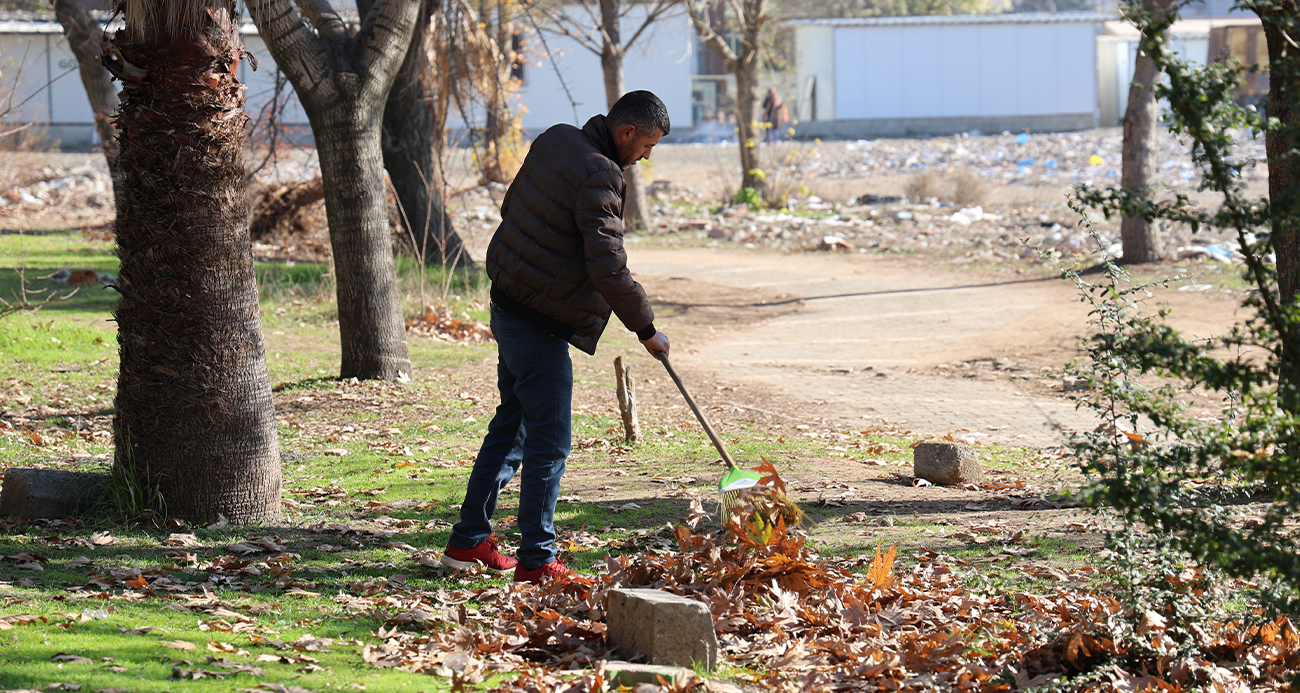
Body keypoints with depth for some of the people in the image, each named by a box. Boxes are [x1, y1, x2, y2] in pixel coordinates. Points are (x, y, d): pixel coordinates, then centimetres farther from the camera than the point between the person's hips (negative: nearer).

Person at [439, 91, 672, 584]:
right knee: (549, 441, -2)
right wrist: (646, 328, -14)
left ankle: (468, 540, 26)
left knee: (511, 423, 19)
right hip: (540, 325, -10)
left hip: (508, 304, 10)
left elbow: (511, 207, 20)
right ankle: (536, 559, 3)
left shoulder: (555, 141, 6)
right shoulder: (598, 176, -22)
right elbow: (609, 270, -25)